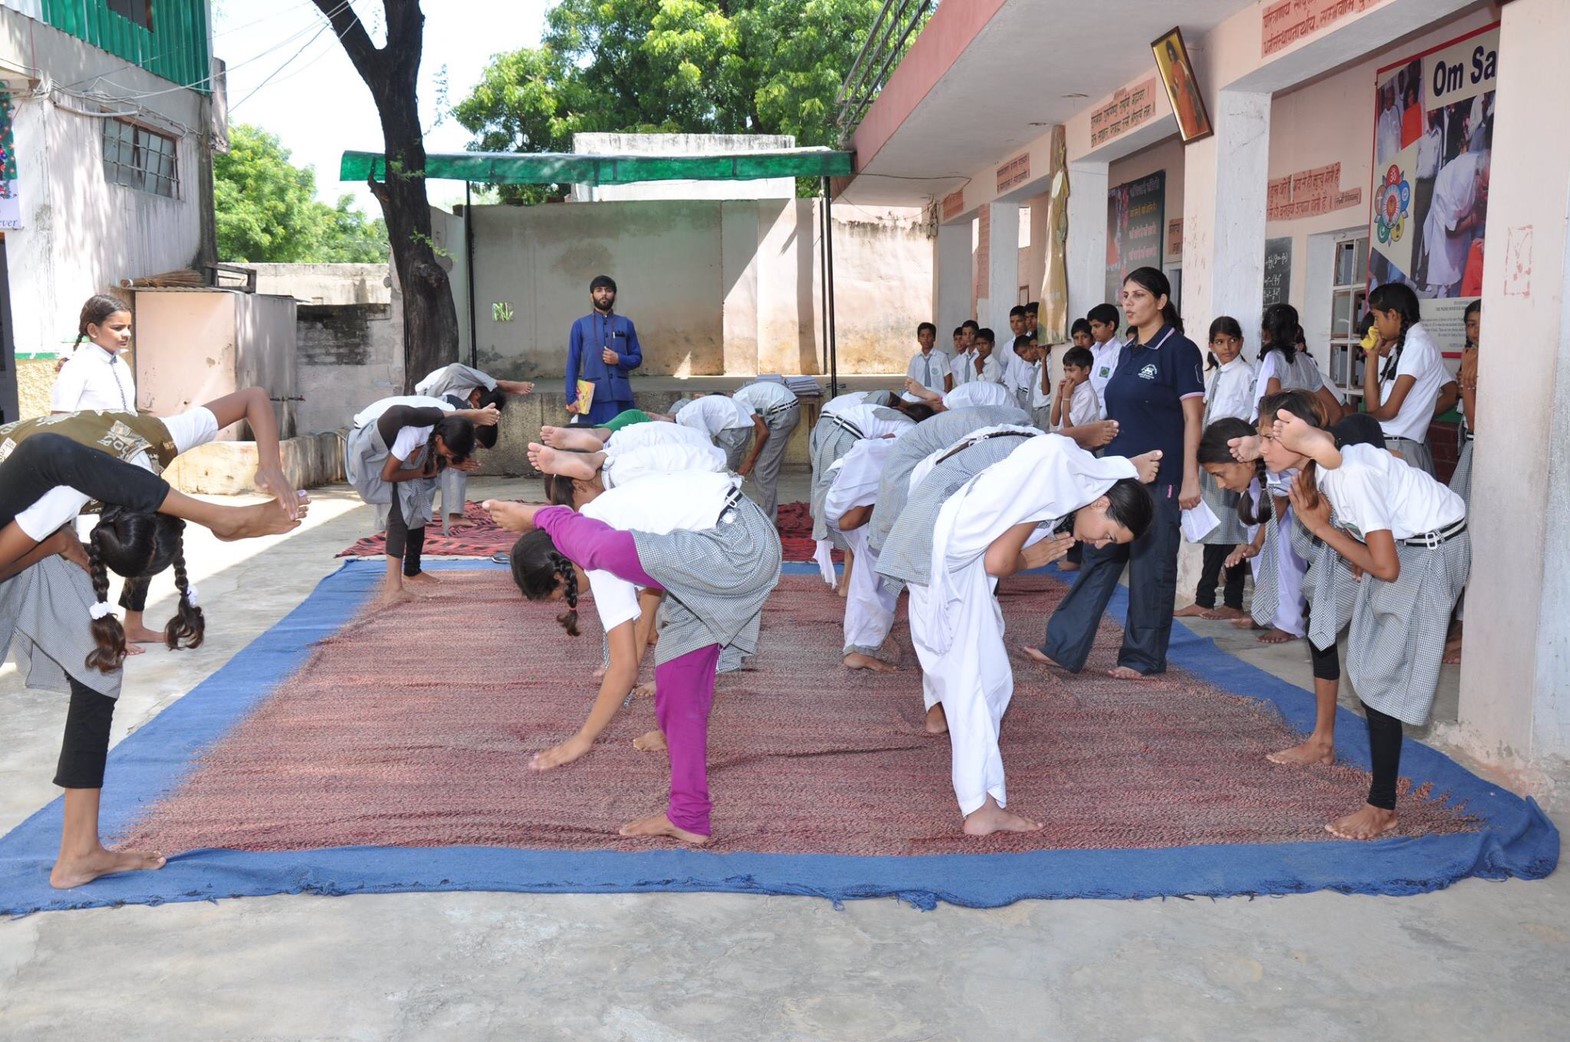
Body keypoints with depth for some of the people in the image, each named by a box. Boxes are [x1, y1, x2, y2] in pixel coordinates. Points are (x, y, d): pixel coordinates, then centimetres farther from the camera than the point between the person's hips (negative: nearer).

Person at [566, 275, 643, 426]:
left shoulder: (626, 324, 10)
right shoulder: (580, 325, 5)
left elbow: (637, 358, 13)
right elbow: (573, 362, 4)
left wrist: (619, 359, -8)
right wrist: (571, 397, -3)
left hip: (621, 396, 1)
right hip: (591, 397, -1)